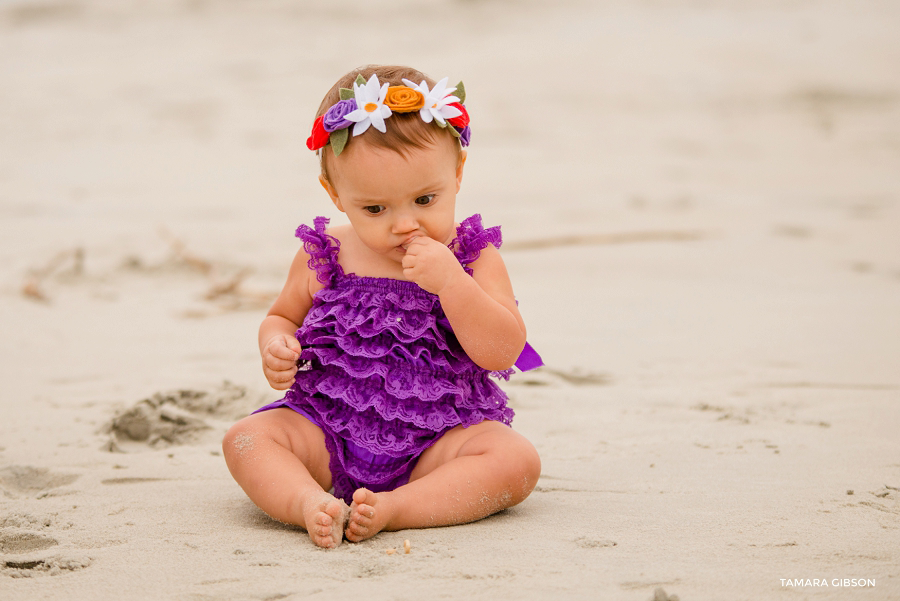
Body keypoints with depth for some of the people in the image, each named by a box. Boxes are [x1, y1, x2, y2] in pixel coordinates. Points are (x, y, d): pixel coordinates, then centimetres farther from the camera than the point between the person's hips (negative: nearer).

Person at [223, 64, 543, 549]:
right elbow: (282, 317, 20)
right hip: (329, 432, 2)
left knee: (517, 460, -28)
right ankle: (311, 503, -42)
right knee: (246, 439, -21)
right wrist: (276, 349, -5)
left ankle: (392, 508, -38)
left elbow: (503, 352, -13)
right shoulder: (322, 258, 3)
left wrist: (449, 281, -24)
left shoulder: (472, 258, -2)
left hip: (436, 441, -1)